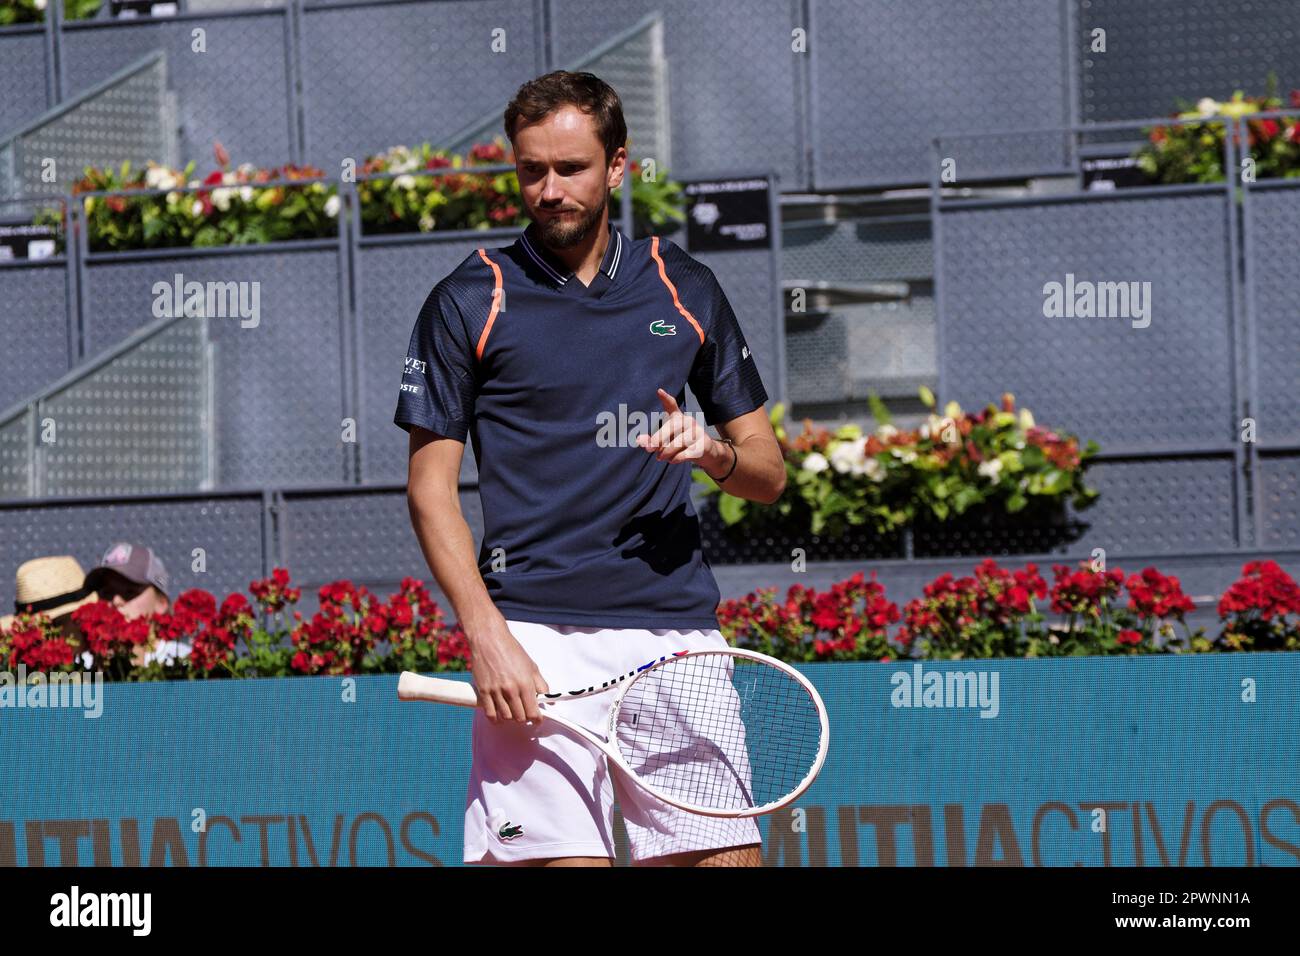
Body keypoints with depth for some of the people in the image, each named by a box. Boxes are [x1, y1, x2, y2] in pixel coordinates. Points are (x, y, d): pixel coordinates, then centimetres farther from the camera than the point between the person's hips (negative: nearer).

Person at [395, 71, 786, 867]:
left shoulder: (685, 289, 13)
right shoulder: (468, 303, 4)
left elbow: (770, 473, 17)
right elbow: (431, 487, 2)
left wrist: (714, 452, -6)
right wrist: (487, 636, -11)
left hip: (677, 628, 3)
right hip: (540, 637, -3)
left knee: (728, 851, -4)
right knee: (564, 857, -13)